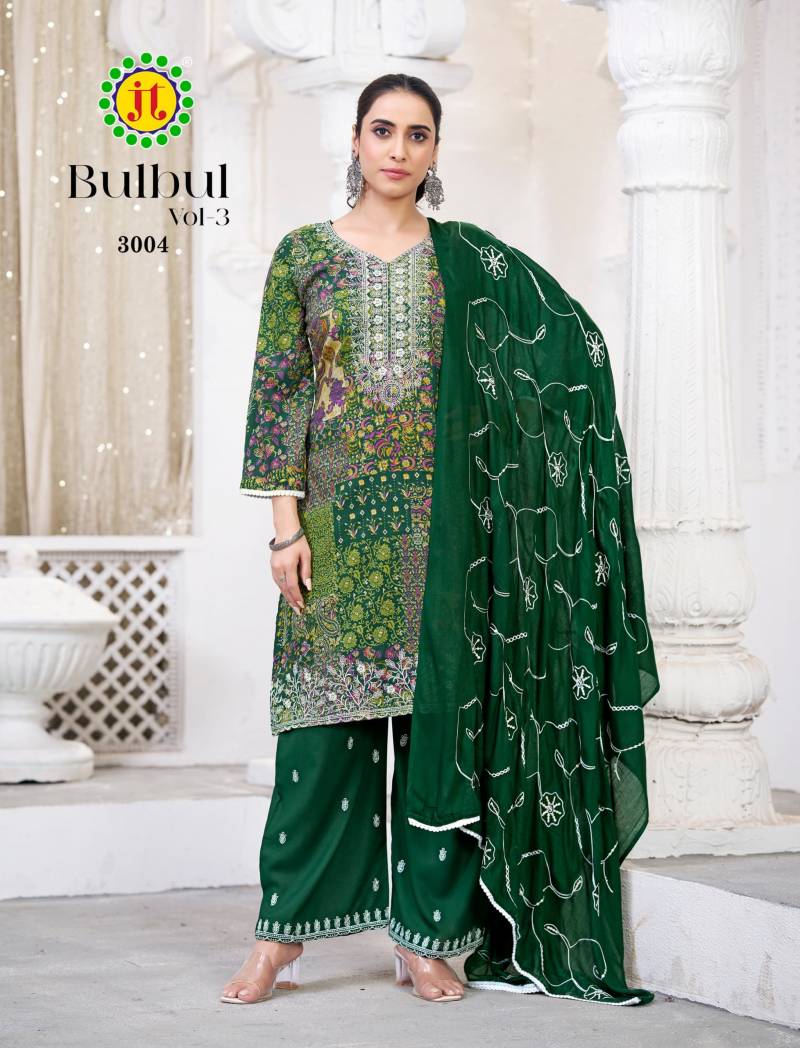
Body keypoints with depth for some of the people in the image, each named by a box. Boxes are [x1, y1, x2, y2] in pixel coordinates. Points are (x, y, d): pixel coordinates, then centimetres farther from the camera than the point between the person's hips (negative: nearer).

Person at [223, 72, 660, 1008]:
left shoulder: (471, 260, 8)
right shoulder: (305, 253, 6)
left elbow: (574, 347, 11)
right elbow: (280, 391, 2)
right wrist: (286, 523, -6)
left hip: (441, 518, 1)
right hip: (341, 513, -1)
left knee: (440, 713, 1)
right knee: (325, 720, -2)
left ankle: (427, 935, 10)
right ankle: (283, 932, 6)